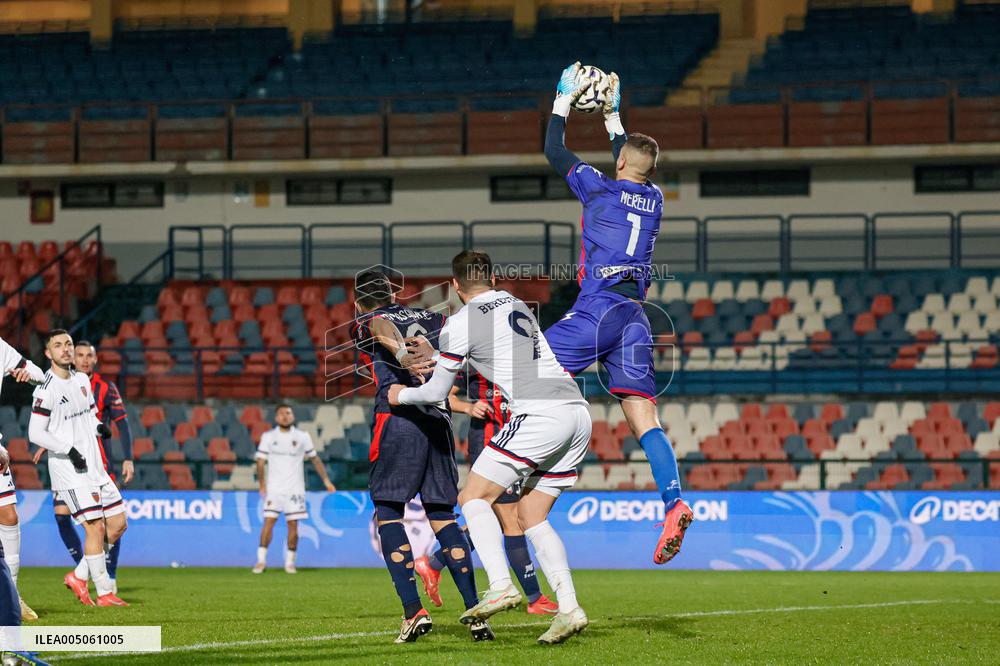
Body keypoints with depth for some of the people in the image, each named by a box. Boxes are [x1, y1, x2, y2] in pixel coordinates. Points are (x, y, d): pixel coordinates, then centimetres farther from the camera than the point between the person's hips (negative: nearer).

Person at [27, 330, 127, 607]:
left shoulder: (82, 380, 11)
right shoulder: (46, 389, -12)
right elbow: (35, 433, -14)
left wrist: (99, 426, 2)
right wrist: (69, 450, -21)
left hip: (95, 467, 8)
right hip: (68, 470, -8)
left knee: (118, 524, 7)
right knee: (95, 527, -11)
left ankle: (79, 576, 19)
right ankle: (104, 593, -2)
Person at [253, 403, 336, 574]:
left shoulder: (302, 437, 6)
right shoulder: (268, 437, 4)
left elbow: (315, 459, 13)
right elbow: (260, 462, 4)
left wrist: (326, 480, 10)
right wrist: (262, 485, -3)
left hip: (295, 489, 1)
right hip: (274, 488, -1)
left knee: (293, 525, -1)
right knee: (268, 522, -10)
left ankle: (290, 562, 10)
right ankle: (261, 560, -5)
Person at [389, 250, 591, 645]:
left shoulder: (460, 324, 1)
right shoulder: (516, 304, 23)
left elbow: (436, 392, 10)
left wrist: (401, 395, 32)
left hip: (539, 415, -7)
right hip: (577, 412, 7)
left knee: (474, 497, 1)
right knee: (531, 516, 12)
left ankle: (501, 586, -17)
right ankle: (569, 608, -1)